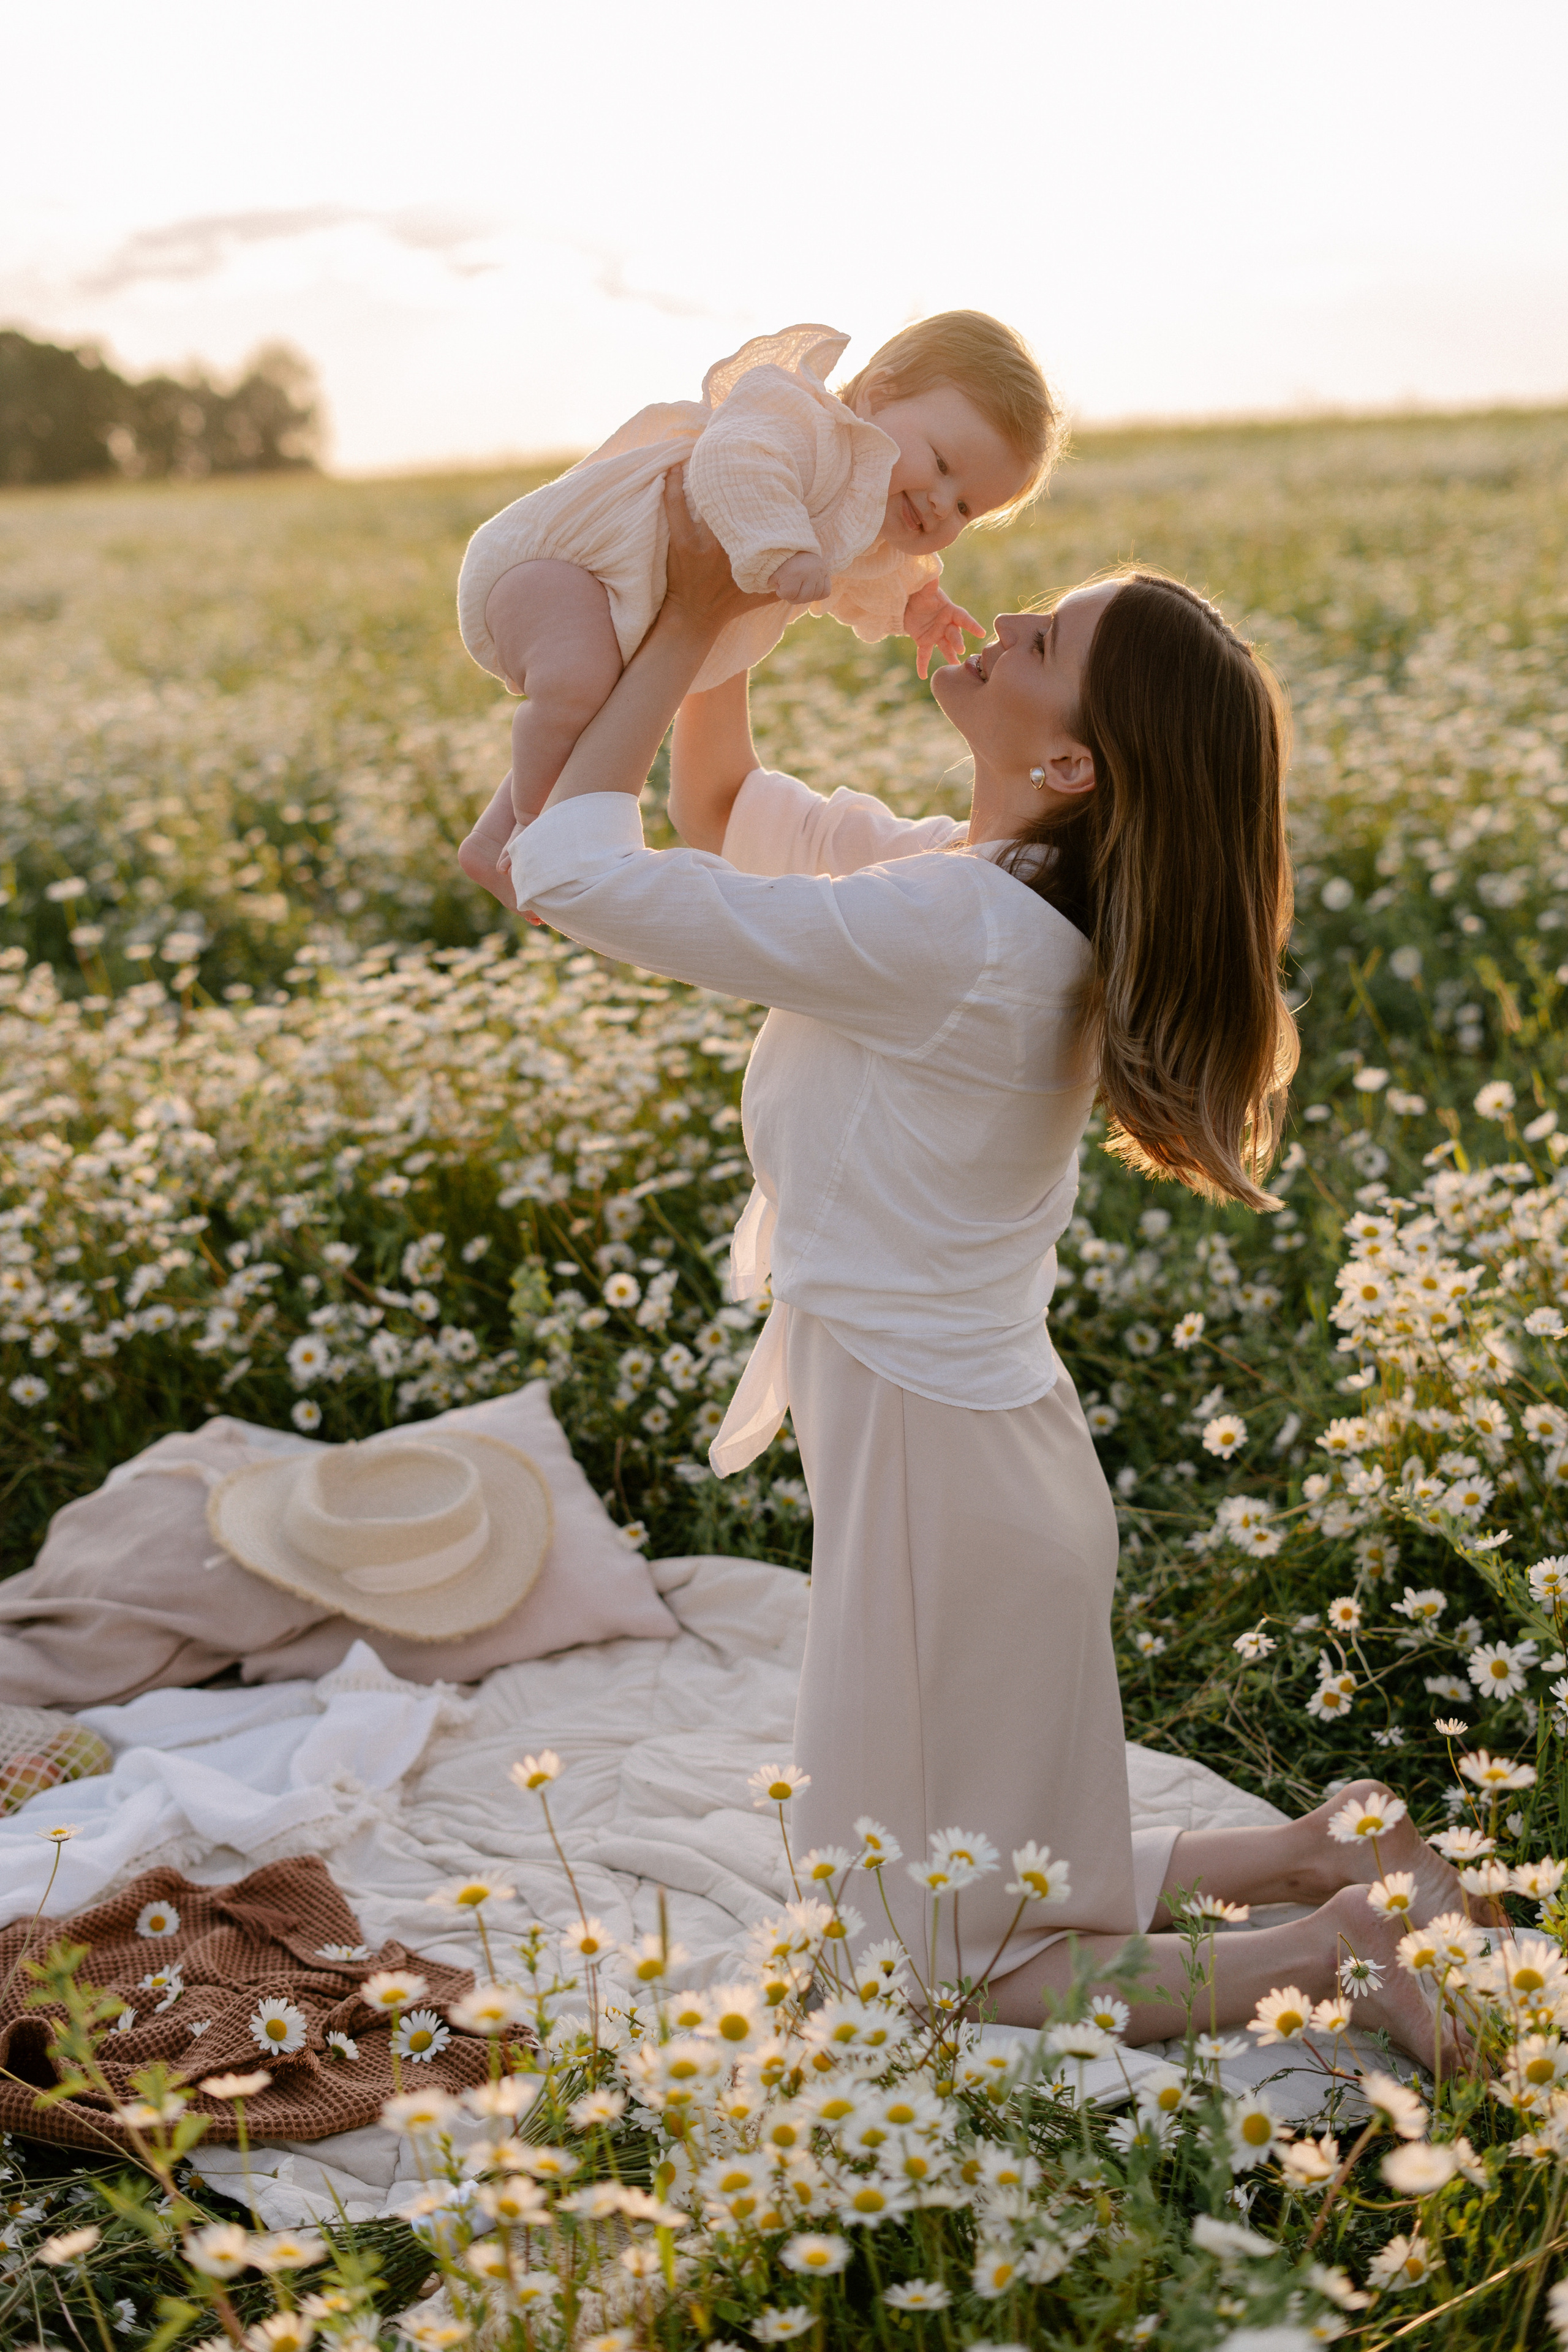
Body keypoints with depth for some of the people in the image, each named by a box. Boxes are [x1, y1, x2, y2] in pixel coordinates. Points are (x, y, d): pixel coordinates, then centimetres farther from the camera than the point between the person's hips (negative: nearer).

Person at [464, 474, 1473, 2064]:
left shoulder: (947, 931, -26)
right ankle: (1315, 1857, 22)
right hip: (982, 1454, 9)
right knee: (1004, 1881, 26)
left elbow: (566, 868, -20)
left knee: (946, 1977, 9)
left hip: (935, 1474, -9)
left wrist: (690, 619, -12)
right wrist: (721, 621, 3)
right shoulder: (1000, 889, 2)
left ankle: (1335, 1946, 7)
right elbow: (717, 807, 16)